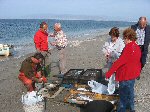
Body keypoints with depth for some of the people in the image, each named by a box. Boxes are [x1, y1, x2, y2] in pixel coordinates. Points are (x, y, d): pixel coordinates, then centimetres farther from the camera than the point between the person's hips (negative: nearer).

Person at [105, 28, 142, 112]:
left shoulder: (128, 48, -24)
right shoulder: (137, 47, 2)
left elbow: (119, 62, -26)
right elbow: (138, 62, 11)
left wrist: (109, 73, -21)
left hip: (126, 75, -9)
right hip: (133, 74, 9)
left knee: (124, 95, 5)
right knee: (130, 92, 24)